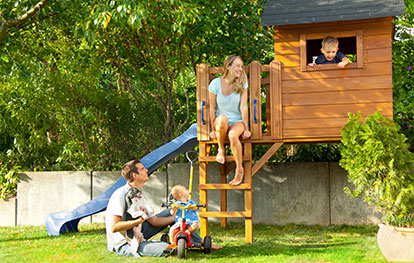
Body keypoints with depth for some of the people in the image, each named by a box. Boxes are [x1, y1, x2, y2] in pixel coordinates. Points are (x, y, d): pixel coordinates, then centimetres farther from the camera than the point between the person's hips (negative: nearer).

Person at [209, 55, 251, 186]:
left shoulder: (242, 84, -5)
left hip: (237, 121, 0)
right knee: (222, 118, -39)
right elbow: (212, 108, -3)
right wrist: (213, 130, -3)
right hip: (221, 122, 0)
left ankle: (239, 169, -16)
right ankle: (221, 149, -13)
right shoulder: (215, 83, -7)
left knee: (233, 135, -36)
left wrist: (246, 129, -9)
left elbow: (243, 107, -8)